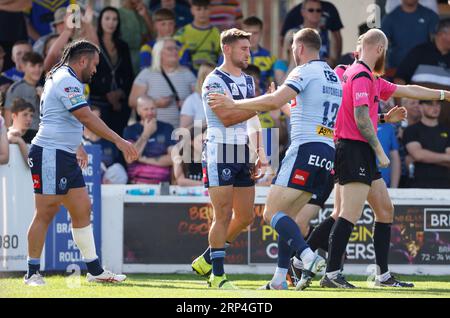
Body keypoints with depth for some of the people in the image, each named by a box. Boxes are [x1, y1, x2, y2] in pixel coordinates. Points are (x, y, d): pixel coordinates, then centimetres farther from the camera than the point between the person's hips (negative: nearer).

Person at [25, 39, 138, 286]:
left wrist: (78, 147, 41)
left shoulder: (61, 78, 19)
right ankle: (32, 273, 0)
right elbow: (87, 118, -21)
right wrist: (119, 141, -21)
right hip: (50, 155, -11)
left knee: (82, 209, 9)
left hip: (66, 157, 11)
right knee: (46, 213, -6)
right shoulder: (67, 81, -14)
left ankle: (94, 270, 13)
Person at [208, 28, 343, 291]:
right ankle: (279, 280, 6)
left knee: (272, 213, -9)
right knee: (286, 217, 13)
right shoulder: (334, 77, 22)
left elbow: (274, 101, -17)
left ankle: (309, 257, -28)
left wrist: (234, 103, -8)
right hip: (328, 153, 9)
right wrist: (287, 105, 36)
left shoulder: (304, 72, -5)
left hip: (306, 150, -9)